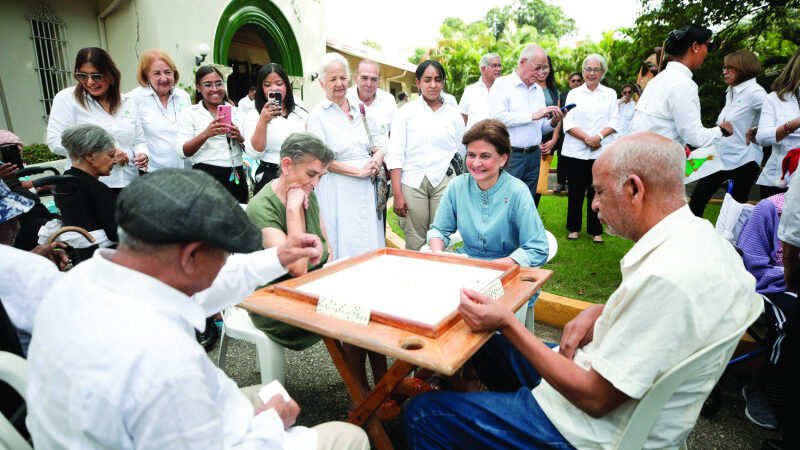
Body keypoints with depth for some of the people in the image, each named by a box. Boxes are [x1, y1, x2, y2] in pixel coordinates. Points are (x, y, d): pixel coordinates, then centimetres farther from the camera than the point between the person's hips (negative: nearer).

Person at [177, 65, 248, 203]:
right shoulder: (189, 113, 1)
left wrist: (239, 138, -10)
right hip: (206, 177, -3)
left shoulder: (235, 112, 10)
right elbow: (182, 152, -10)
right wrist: (206, 134, -25)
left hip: (237, 177, 3)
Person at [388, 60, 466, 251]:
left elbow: (462, 153, 16)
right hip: (412, 182, -1)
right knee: (415, 243, 0)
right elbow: (395, 155, 0)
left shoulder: (454, 114, 11)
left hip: (444, 182, 1)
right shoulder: (406, 112, 5)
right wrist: (397, 194, -7)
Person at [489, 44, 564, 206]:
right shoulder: (502, 84, -2)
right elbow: (498, 117, -19)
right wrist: (532, 115, -15)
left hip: (534, 156, 6)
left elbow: (541, 127, 18)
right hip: (509, 155, -6)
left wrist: (553, 122, -4)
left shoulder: (538, 90, 16)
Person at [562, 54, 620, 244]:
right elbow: (568, 122, -1)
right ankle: (574, 228, 17)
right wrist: (587, 138, -13)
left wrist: (599, 136, -14)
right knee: (576, 191, 3)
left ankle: (596, 231, 13)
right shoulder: (574, 93, 9)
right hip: (576, 151, 0)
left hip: (602, 151, 1)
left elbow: (614, 121, 4)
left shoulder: (610, 94, 12)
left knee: (596, 191, 3)